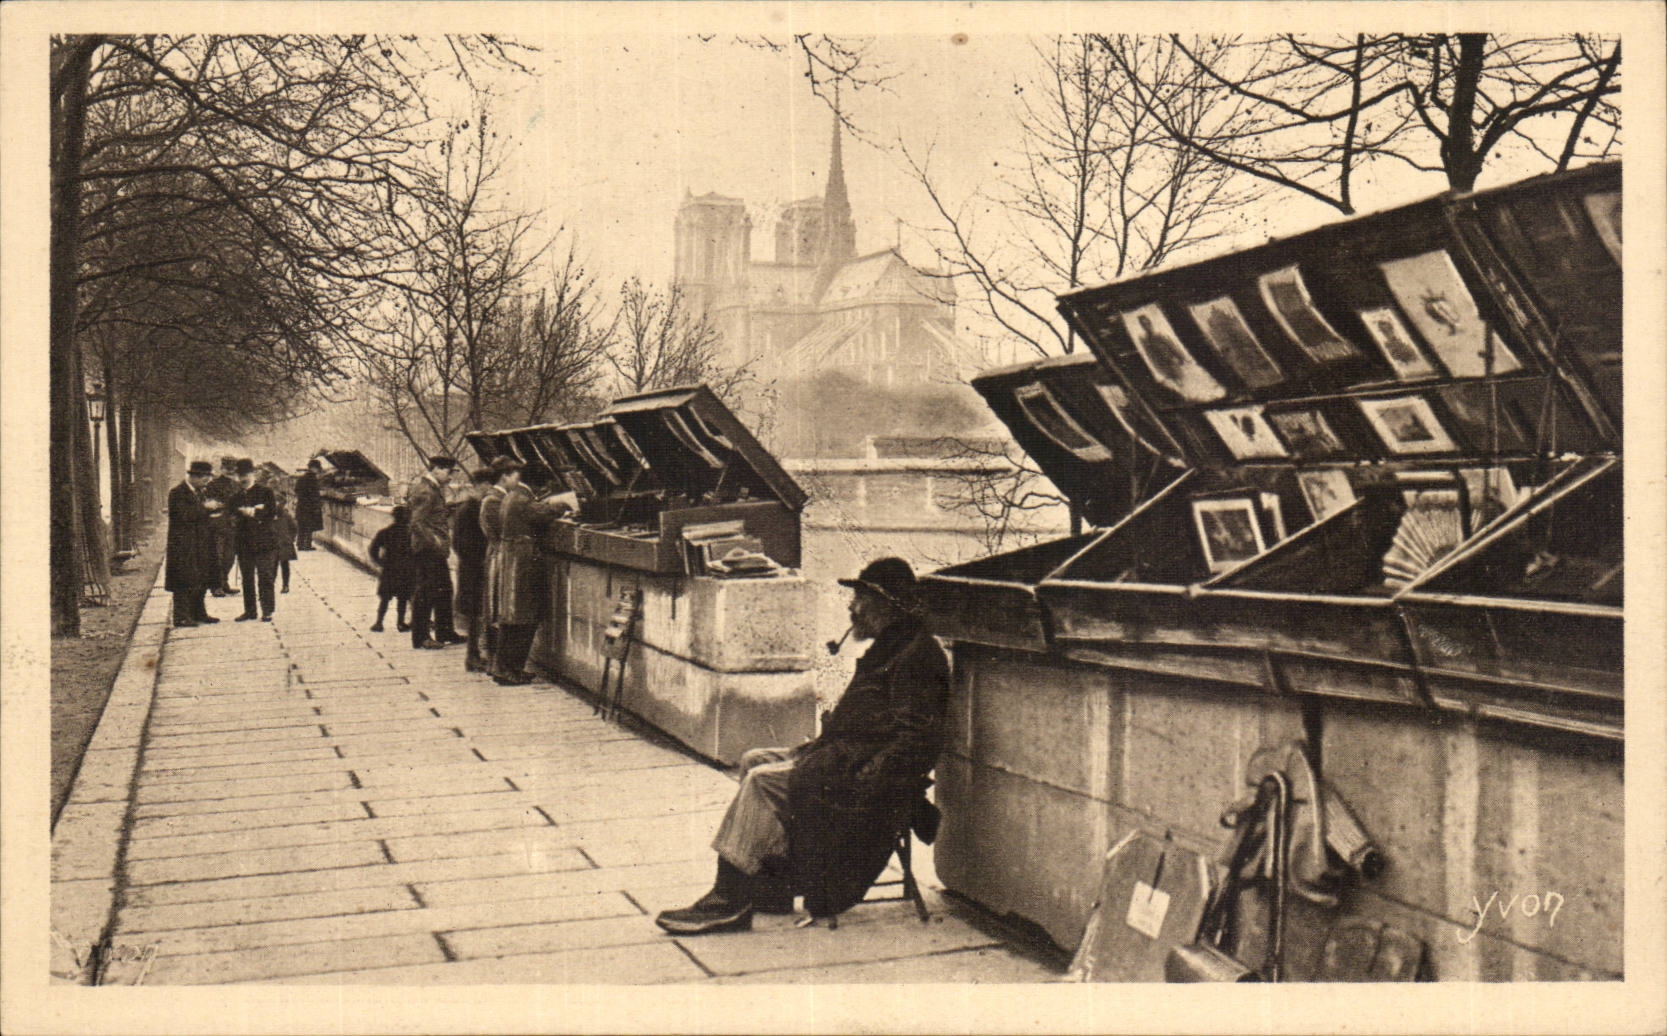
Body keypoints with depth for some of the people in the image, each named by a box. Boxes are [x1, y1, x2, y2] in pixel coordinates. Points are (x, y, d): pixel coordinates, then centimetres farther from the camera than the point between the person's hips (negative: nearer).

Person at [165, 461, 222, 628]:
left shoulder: (198, 492, 16)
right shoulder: (177, 493, -12)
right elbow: (185, 515, -23)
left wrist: (212, 507, 5)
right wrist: (205, 507, -18)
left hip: (200, 544, 9)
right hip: (184, 545, -9)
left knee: (201, 580, 13)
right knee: (184, 582, -7)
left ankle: (198, 613, 22)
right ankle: (181, 616, -4)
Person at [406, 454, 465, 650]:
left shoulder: (435, 489, 15)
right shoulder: (424, 491, -16)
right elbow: (417, 523, -22)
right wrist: (435, 542, -23)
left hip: (436, 551, 11)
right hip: (426, 551, -11)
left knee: (444, 590, 15)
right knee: (424, 593, -4)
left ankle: (444, 632, 24)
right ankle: (421, 637, 3)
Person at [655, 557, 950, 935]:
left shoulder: (917, 656, -15)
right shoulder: (888, 648, 19)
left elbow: (916, 737, -23)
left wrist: (865, 780, -28)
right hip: (844, 754, 11)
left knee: (764, 780, -19)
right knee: (754, 760, 8)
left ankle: (729, 901, -14)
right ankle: (773, 883, 3)